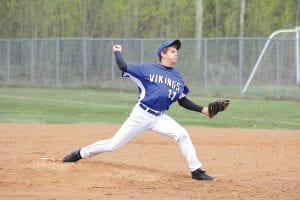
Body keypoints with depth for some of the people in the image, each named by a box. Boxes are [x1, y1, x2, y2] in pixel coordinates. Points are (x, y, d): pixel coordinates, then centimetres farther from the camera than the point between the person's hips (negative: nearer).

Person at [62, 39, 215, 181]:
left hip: (159, 117, 4)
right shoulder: (148, 69, -5)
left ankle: (196, 171, -10)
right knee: (113, 144, -2)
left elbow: (183, 101, 13)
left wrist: (202, 110, 3)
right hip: (141, 115, -4)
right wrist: (118, 52, 3)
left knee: (182, 135, -18)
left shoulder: (177, 77, 9)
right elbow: (123, 67, -11)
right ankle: (81, 154, 19)